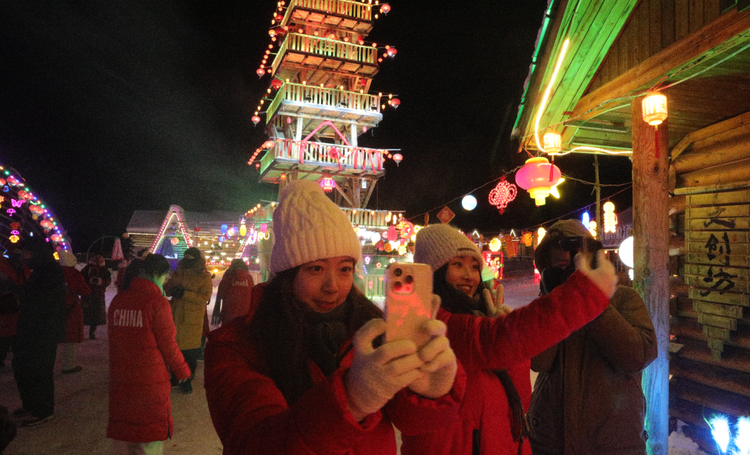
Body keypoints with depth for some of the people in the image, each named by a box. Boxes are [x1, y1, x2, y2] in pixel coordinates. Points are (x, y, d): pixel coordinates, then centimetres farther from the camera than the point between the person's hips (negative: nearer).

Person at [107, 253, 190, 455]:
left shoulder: (118, 300, 1)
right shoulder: (157, 302, -15)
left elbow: (116, 339, 10)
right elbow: (168, 345, -12)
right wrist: (183, 371, 3)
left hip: (120, 378, 5)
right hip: (151, 380, -5)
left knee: (123, 429, 20)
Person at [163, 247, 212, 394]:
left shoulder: (204, 278, -6)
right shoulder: (178, 274, 9)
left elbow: (204, 297, -15)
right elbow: (166, 289, 11)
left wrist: (185, 293, -23)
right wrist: (172, 290, -13)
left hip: (193, 320, -4)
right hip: (176, 316, 4)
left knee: (190, 352, 3)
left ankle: (187, 381, 18)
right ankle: (176, 376, 33)